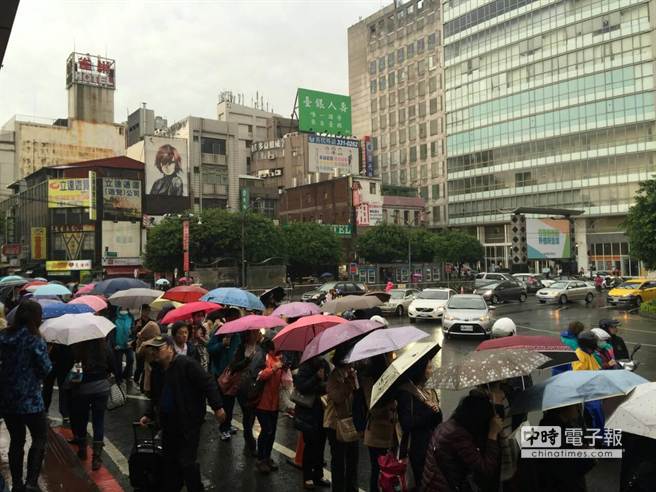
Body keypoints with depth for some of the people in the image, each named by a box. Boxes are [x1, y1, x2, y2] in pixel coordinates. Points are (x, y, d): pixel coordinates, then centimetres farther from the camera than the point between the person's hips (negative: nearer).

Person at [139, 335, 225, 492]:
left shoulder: (187, 364, -18)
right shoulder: (157, 369, 8)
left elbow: (208, 384, -20)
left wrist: (217, 407, -23)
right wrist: (149, 415, 19)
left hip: (189, 422, -8)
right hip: (169, 423, 8)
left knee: (187, 461, -4)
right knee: (169, 460, 17)